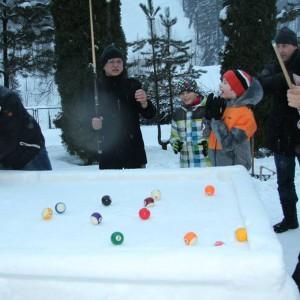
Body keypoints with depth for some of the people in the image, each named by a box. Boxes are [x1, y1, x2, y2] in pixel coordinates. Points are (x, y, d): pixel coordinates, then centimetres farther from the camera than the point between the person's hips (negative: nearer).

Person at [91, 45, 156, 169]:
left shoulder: (133, 85, 5)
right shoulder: (96, 88, 4)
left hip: (133, 149, 1)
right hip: (108, 152, 0)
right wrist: (93, 123, -14)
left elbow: (150, 114, 2)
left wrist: (144, 102, -19)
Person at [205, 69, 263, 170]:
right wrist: (209, 114, -4)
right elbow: (210, 132, 10)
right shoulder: (223, 105, 5)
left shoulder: (245, 113, -16)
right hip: (217, 165, 7)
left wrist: (217, 118, -22)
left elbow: (228, 144, -24)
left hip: (234, 167, -7)